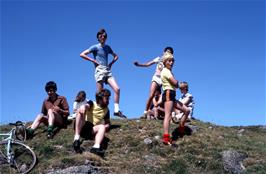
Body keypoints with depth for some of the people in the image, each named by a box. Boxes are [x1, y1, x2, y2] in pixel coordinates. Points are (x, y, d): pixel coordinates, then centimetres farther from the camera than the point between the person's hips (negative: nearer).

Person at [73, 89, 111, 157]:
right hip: (82, 126, -2)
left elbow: (108, 123, 23)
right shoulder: (92, 104, 6)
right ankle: (76, 138, -39)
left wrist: (106, 126, -4)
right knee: (81, 110, -28)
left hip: (92, 129, 3)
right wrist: (83, 107, -43)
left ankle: (96, 147, -54)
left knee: (102, 127, -28)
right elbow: (86, 106, -17)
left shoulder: (106, 110, 17)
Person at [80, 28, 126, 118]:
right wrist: (94, 61, -7)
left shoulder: (107, 47, 16)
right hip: (100, 71, -5)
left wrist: (111, 63, 14)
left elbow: (115, 56, 32)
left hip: (108, 71, 5)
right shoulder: (95, 47, 1)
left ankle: (116, 110, -6)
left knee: (117, 89, -10)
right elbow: (82, 54, -7)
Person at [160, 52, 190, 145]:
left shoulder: (168, 71, 25)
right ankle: (166, 137, -27)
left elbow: (175, 84, 19)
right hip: (168, 94, -10)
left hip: (172, 96, 10)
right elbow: (175, 83, -16)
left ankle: (181, 129, 19)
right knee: (168, 115, -19)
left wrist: (176, 83, -1)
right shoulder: (166, 71, -6)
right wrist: (177, 83, 4)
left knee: (186, 110, 10)